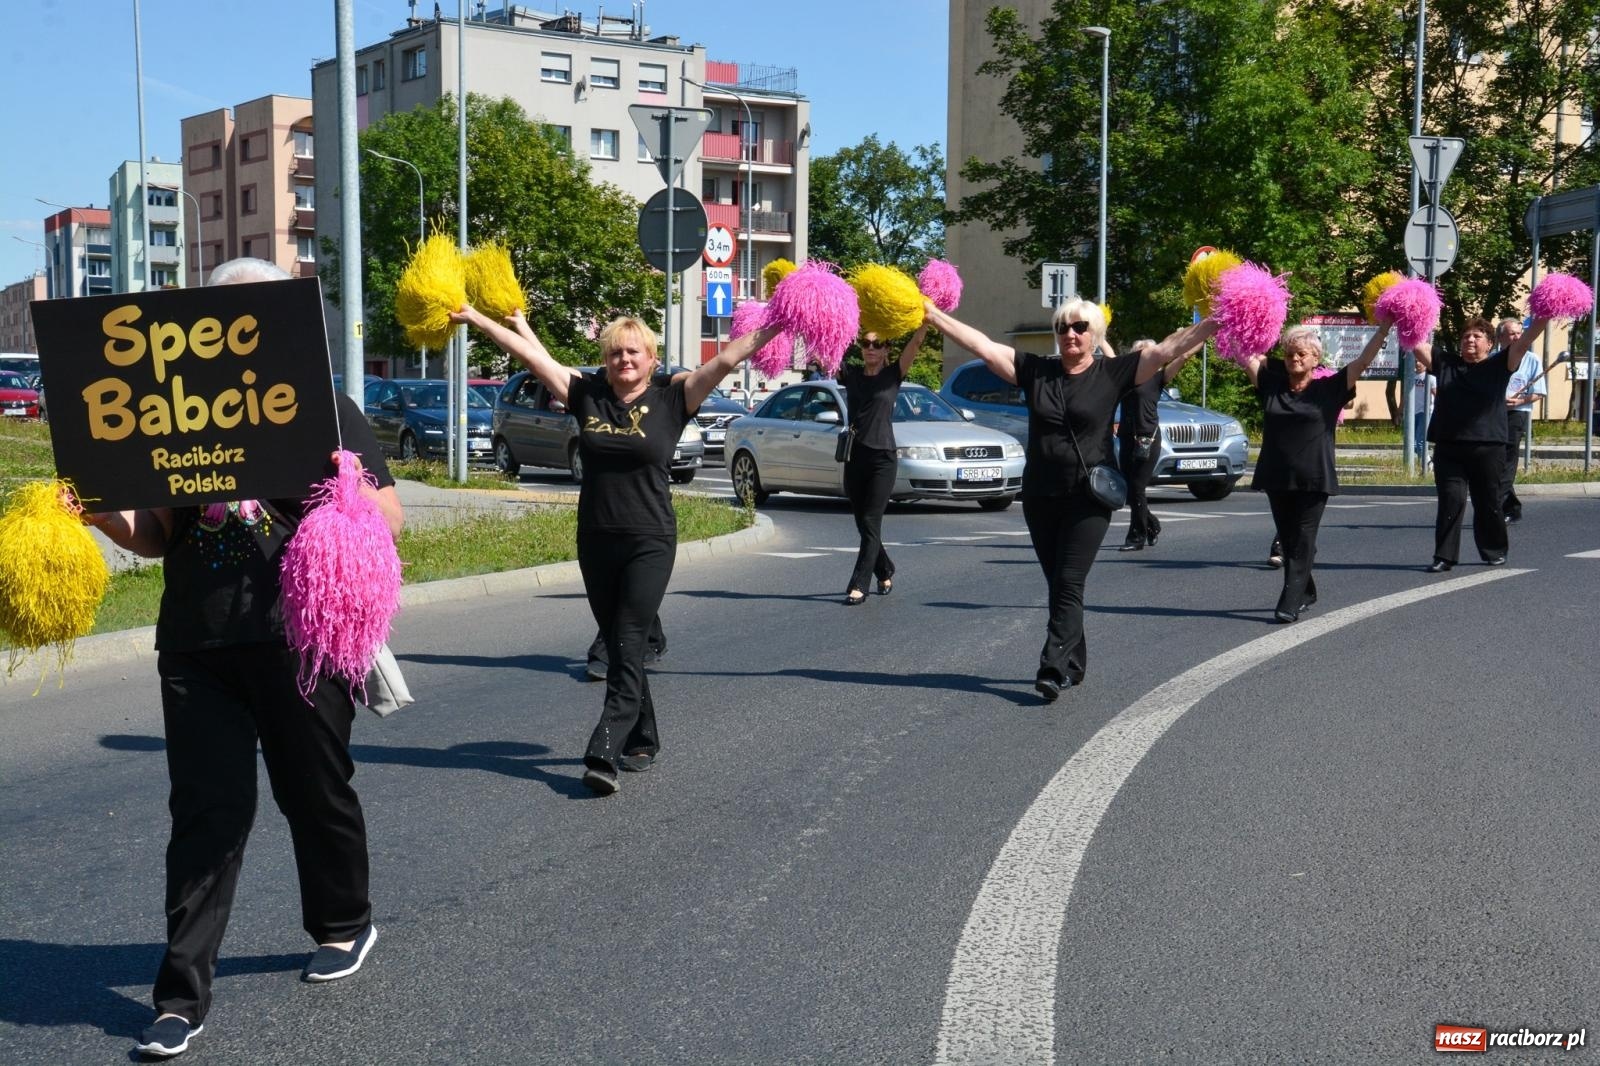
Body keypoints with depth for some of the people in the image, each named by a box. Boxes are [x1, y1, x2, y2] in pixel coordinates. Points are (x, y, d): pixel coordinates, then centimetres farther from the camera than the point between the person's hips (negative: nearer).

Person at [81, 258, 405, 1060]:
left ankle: (344, 925, 37)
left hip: (299, 642, -2)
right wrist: (109, 518, -7)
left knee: (316, 792, 13)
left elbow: (392, 519, -2)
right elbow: (158, 534, 13)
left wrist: (352, 502, -24)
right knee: (206, 811, 1)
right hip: (195, 647, 2)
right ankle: (182, 994, 6)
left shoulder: (324, 409, 2)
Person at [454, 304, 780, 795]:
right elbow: (530, 353, 3)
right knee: (617, 644, 12)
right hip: (595, 542, 4)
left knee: (627, 644, -10)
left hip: (650, 543, -4)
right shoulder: (586, 394, 4)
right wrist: (475, 318, 4)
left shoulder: (670, 399, -3)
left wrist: (775, 326, -17)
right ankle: (642, 741, 27)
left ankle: (603, 753, -15)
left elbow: (724, 361, -9)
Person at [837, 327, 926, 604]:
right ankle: (885, 573, 32)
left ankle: (858, 586, -8)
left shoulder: (893, 375, 1)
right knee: (863, 524, 12)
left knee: (870, 524, -7)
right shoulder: (850, 374, 8)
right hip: (854, 457, 4)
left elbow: (916, 341, -11)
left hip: (883, 458, -4)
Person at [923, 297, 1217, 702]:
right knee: (1058, 584, 11)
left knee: (1069, 585, -9)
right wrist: (935, 317, -4)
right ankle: (1075, 664, 23)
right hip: (1040, 497, 4)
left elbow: (1168, 349, -7)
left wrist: (1214, 324, -15)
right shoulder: (1034, 370, 5)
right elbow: (983, 346, 1)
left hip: (1088, 498, -4)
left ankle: (1053, 668, -12)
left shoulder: (1113, 373, -1)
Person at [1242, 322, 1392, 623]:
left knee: (1302, 543, -5)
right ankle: (1306, 591, 31)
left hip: (1313, 481, -4)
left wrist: (1384, 328, -9)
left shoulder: (1329, 389, -1)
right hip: (1276, 477, 4)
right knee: (1287, 540, 13)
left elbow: (1363, 361, -4)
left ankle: (1290, 603, -8)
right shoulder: (1271, 385, 6)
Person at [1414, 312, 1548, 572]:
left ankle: (1494, 551, 27)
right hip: (1448, 448, 1)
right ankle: (1444, 556, 0)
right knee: (1451, 501, -3)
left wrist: (1543, 317, -17)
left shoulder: (1499, 365, 6)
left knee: (1488, 502, 9)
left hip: (1488, 448, -1)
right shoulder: (1445, 362, 10)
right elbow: (1415, 344, 5)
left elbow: (1524, 341, -4)